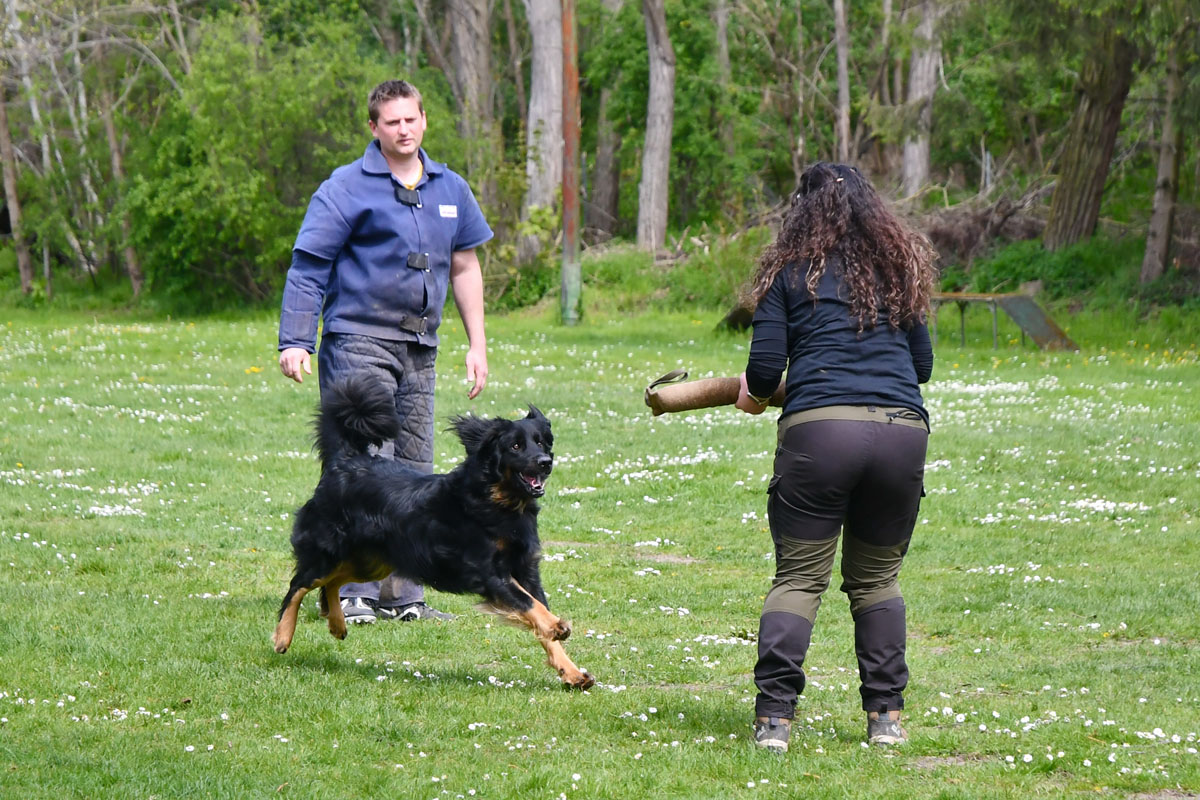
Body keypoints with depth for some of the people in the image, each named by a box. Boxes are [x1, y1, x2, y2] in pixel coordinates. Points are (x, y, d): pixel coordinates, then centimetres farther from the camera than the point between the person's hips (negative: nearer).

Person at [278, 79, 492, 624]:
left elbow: (464, 267, 21)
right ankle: (353, 594, -11)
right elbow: (307, 269, -5)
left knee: (414, 472, 8)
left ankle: (403, 595, 15)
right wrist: (295, 342, -13)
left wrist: (476, 345, 17)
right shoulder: (347, 188, -4)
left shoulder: (450, 190, 13)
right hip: (358, 340, -6)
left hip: (419, 348, 6)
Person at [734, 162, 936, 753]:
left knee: (798, 578, 3)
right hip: (903, 432, 3)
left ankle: (774, 717, -6)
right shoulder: (899, 267, 20)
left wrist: (753, 392, 26)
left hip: (818, 432, -3)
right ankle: (885, 716, 15)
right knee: (877, 578, 17)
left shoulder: (789, 271, 10)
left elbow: (765, 367, 4)